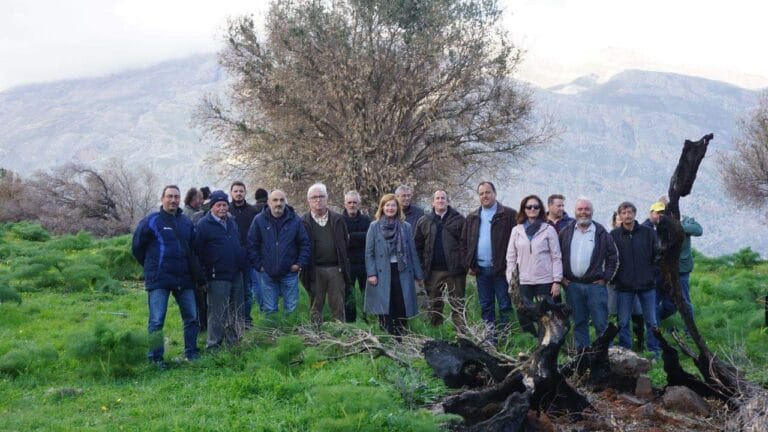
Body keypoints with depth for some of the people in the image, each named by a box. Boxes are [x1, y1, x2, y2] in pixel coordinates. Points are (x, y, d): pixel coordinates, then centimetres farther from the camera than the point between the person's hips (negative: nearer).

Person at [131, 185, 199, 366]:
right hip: (159, 281, -5)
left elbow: (192, 248, 21)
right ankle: (155, 358, 4)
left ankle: (191, 353, 21)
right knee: (156, 320, -4)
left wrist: (192, 269, 14)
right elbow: (137, 247, 2)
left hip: (184, 279, 5)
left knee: (191, 317, 9)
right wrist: (151, 266, 8)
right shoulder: (151, 221, -5)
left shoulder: (186, 222, 10)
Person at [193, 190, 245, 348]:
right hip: (218, 277, -7)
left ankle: (233, 341, 23)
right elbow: (197, 251, -12)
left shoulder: (232, 222, 14)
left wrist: (242, 264, 16)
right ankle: (214, 345, 6)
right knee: (217, 313, -3)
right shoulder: (204, 224, -9)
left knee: (236, 312, 13)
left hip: (236, 275, 7)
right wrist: (203, 274, -13)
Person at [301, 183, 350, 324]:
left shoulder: (337, 220, 9)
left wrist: (342, 263, 4)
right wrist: (304, 264, -6)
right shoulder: (304, 222, 1)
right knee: (316, 306, 6)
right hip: (315, 269, -1)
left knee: (338, 306, 5)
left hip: (336, 268, 2)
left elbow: (345, 241, 10)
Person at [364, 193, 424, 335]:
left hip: (402, 273, 2)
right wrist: (371, 273, -10)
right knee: (384, 310, -1)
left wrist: (418, 274, 8)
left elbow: (412, 252, 10)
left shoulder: (406, 227, 9)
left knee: (402, 308, 2)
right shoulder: (374, 226, 3)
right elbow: (369, 252, 0)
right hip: (382, 274, -2)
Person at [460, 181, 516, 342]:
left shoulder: (509, 215, -4)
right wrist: (469, 264, 4)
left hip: (501, 269, -5)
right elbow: (464, 242, 14)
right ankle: (490, 338, 18)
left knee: (505, 306, 0)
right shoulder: (472, 218, 13)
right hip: (481, 269, 5)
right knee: (486, 306, 11)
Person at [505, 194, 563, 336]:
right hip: (524, 282, 3)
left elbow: (556, 257, 0)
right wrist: (511, 281, 3)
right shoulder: (516, 230, 8)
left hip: (545, 281, -2)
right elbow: (511, 257, 9)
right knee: (523, 316, 3)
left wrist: (557, 281, -6)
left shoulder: (548, 230, 1)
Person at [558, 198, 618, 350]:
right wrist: (561, 277, 2)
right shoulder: (565, 233, 7)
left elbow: (613, 257, 4)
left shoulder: (601, 233, 2)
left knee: (601, 323, -2)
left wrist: (605, 278, -2)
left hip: (595, 285, -2)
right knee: (579, 323, 9)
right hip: (572, 285, 2)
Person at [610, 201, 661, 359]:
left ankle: (654, 352, 15)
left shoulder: (648, 232, 2)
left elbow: (657, 255, 5)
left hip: (647, 285, 0)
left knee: (651, 322, 6)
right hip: (624, 287, 0)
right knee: (623, 323, 4)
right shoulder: (614, 235, 0)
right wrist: (614, 277, -5)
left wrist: (652, 274, -2)